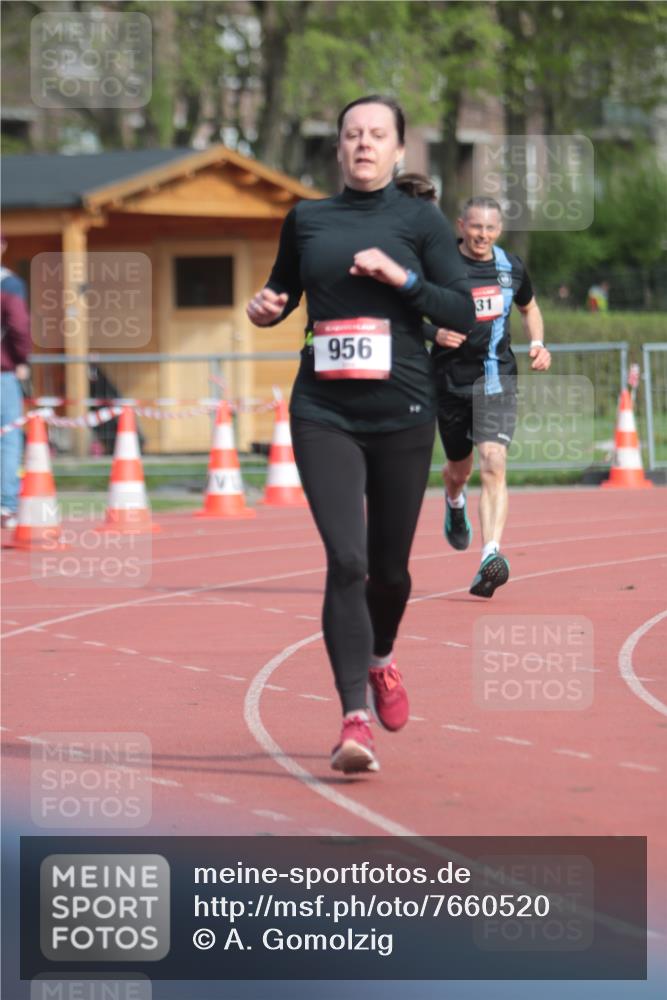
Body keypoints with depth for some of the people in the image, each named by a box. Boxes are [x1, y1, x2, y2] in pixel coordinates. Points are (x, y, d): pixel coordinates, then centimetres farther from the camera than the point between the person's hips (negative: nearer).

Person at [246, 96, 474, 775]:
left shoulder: (421, 221, 3)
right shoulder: (306, 220, 9)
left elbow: (463, 314, -2)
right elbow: (283, 289, 24)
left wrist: (402, 276, -15)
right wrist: (266, 307, 2)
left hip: (401, 413, 0)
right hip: (324, 413, 0)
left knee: (388, 567, 10)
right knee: (345, 560, -15)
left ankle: (381, 659, 43)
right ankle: (355, 719, -16)